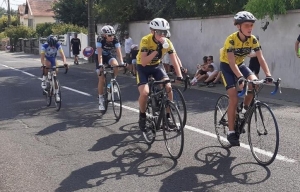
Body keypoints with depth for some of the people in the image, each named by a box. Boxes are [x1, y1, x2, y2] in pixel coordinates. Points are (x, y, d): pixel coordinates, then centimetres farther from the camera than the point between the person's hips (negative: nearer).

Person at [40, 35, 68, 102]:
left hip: (53, 59, 2)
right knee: (48, 65, -39)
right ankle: (44, 80, -19)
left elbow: (62, 54, -36)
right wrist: (43, 65, -56)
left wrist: (65, 62, -54)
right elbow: (42, 57, -38)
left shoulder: (58, 45, -28)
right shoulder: (44, 46, -31)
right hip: (46, 59, -2)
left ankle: (56, 93, 5)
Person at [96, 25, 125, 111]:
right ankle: (101, 99, 1)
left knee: (115, 64, -34)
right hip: (101, 57, -2)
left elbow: (119, 52, -27)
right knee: (101, 79, -10)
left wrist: (122, 63, -41)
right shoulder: (101, 41, -26)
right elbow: (99, 54, -34)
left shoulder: (115, 41, -20)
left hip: (109, 56, 2)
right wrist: (100, 64, -47)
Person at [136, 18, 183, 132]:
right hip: (143, 67, -3)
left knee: (168, 87, -18)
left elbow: (174, 60, -18)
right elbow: (143, 62, -35)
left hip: (156, 66, 4)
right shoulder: (146, 40, -28)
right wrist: (157, 50, -41)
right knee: (144, 93, -23)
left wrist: (179, 76, -32)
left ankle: (167, 116, 0)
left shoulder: (167, 42, -17)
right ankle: (142, 116, 5)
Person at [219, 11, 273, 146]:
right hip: (227, 66, -5)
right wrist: (240, 78, -49)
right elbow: (232, 63, -36)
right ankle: (231, 132, -5)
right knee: (234, 99, -15)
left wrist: (268, 75, -30)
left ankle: (244, 109, 3)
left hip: (240, 64, 5)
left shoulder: (253, 39, -15)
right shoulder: (231, 40, -29)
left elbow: (261, 58, -17)